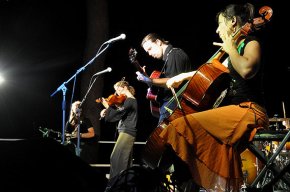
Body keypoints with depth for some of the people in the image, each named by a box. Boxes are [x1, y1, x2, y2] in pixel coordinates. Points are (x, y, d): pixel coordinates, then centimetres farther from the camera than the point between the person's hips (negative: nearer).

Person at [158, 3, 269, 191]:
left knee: (184, 125, -23)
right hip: (234, 109, 10)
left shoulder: (251, 43, -5)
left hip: (249, 111, -10)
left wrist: (230, 48, -12)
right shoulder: (236, 49, 21)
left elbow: (246, 70, -28)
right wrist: (184, 76, 29)